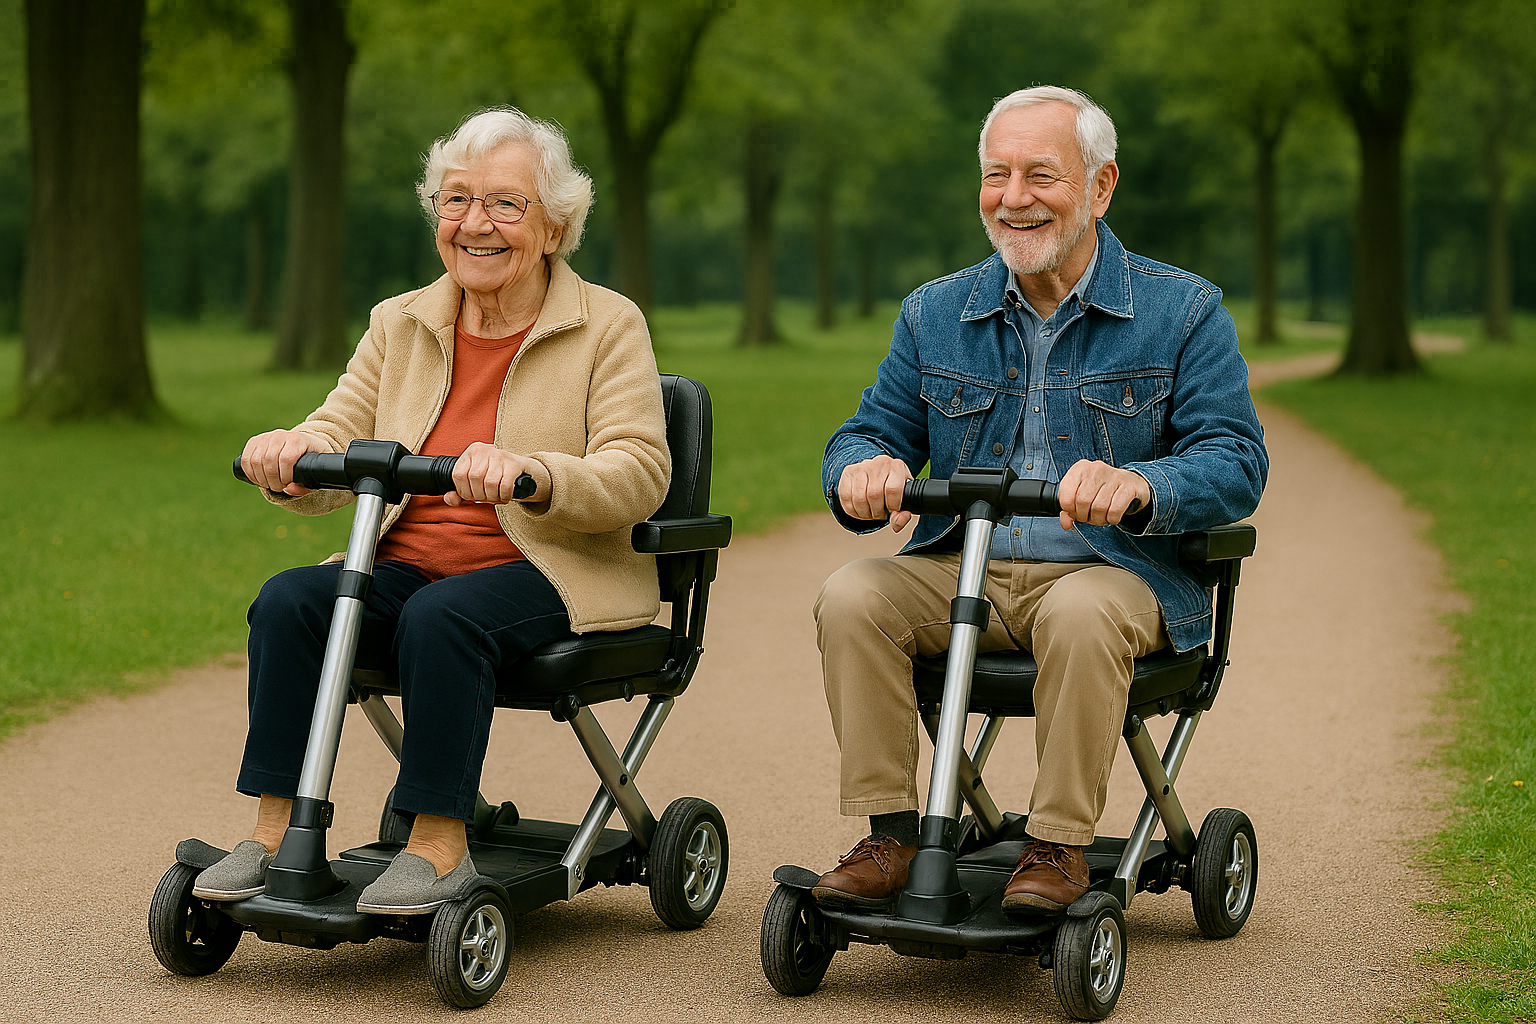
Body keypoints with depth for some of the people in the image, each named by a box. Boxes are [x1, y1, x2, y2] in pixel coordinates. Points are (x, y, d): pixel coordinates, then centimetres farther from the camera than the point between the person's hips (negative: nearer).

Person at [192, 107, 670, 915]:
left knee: (442, 617, -35)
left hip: (550, 578, -4)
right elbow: (338, 438, 6)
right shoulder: (400, 324, 14)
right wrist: (288, 459, -20)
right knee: (289, 599, -23)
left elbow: (639, 475, -13)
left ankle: (439, 844, -26)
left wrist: (529, 472, -33)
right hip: (406, 567, 5)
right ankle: (274, 832, -20)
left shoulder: (609, 327, 0)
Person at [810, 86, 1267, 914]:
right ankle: (889, 835, -19)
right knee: (852, 598, -25)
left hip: (1114, 572, -3)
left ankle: (1058, 846, -24)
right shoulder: (934, 315, 13)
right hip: (960, 570, 4)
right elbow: (869, 433, 11)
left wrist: (1139, 487, -30)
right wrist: (863, 471, -16)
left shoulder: (1182, 310, 2)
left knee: (1079, 614, -37)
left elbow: (1236, 461, -7)